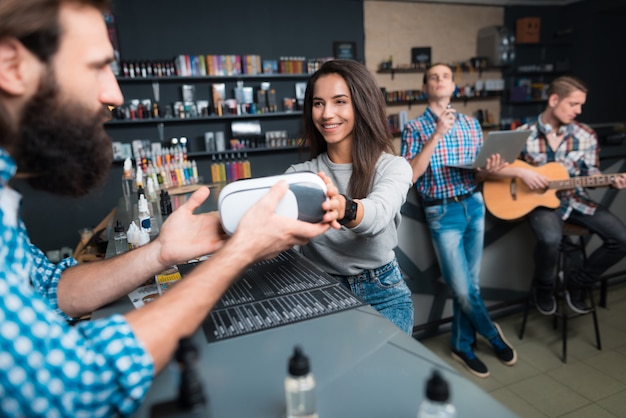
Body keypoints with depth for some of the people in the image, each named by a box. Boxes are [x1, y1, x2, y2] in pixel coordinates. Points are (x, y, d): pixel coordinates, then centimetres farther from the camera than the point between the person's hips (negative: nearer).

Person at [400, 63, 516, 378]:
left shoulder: (471, 124, 9)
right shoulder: (415, 128, -5)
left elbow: (476, 176, 13)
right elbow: (409, 175, -18)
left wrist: (488, 170, -11)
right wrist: (437, 134, -22)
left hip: (474, 206, 5)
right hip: (443, 213, -4)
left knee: (469, 284, 10)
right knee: (463, 289, -2)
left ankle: (463, 346, 28)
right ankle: (492, 334, 26)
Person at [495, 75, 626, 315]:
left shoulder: (586, 136, 3)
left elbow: (590, 174, 10)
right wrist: (521, 172, -21)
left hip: (576, 199, 5)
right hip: (541, 200, -5)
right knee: (550, 239, -35)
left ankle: (577, 283, 12)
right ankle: (543, 287, -1)